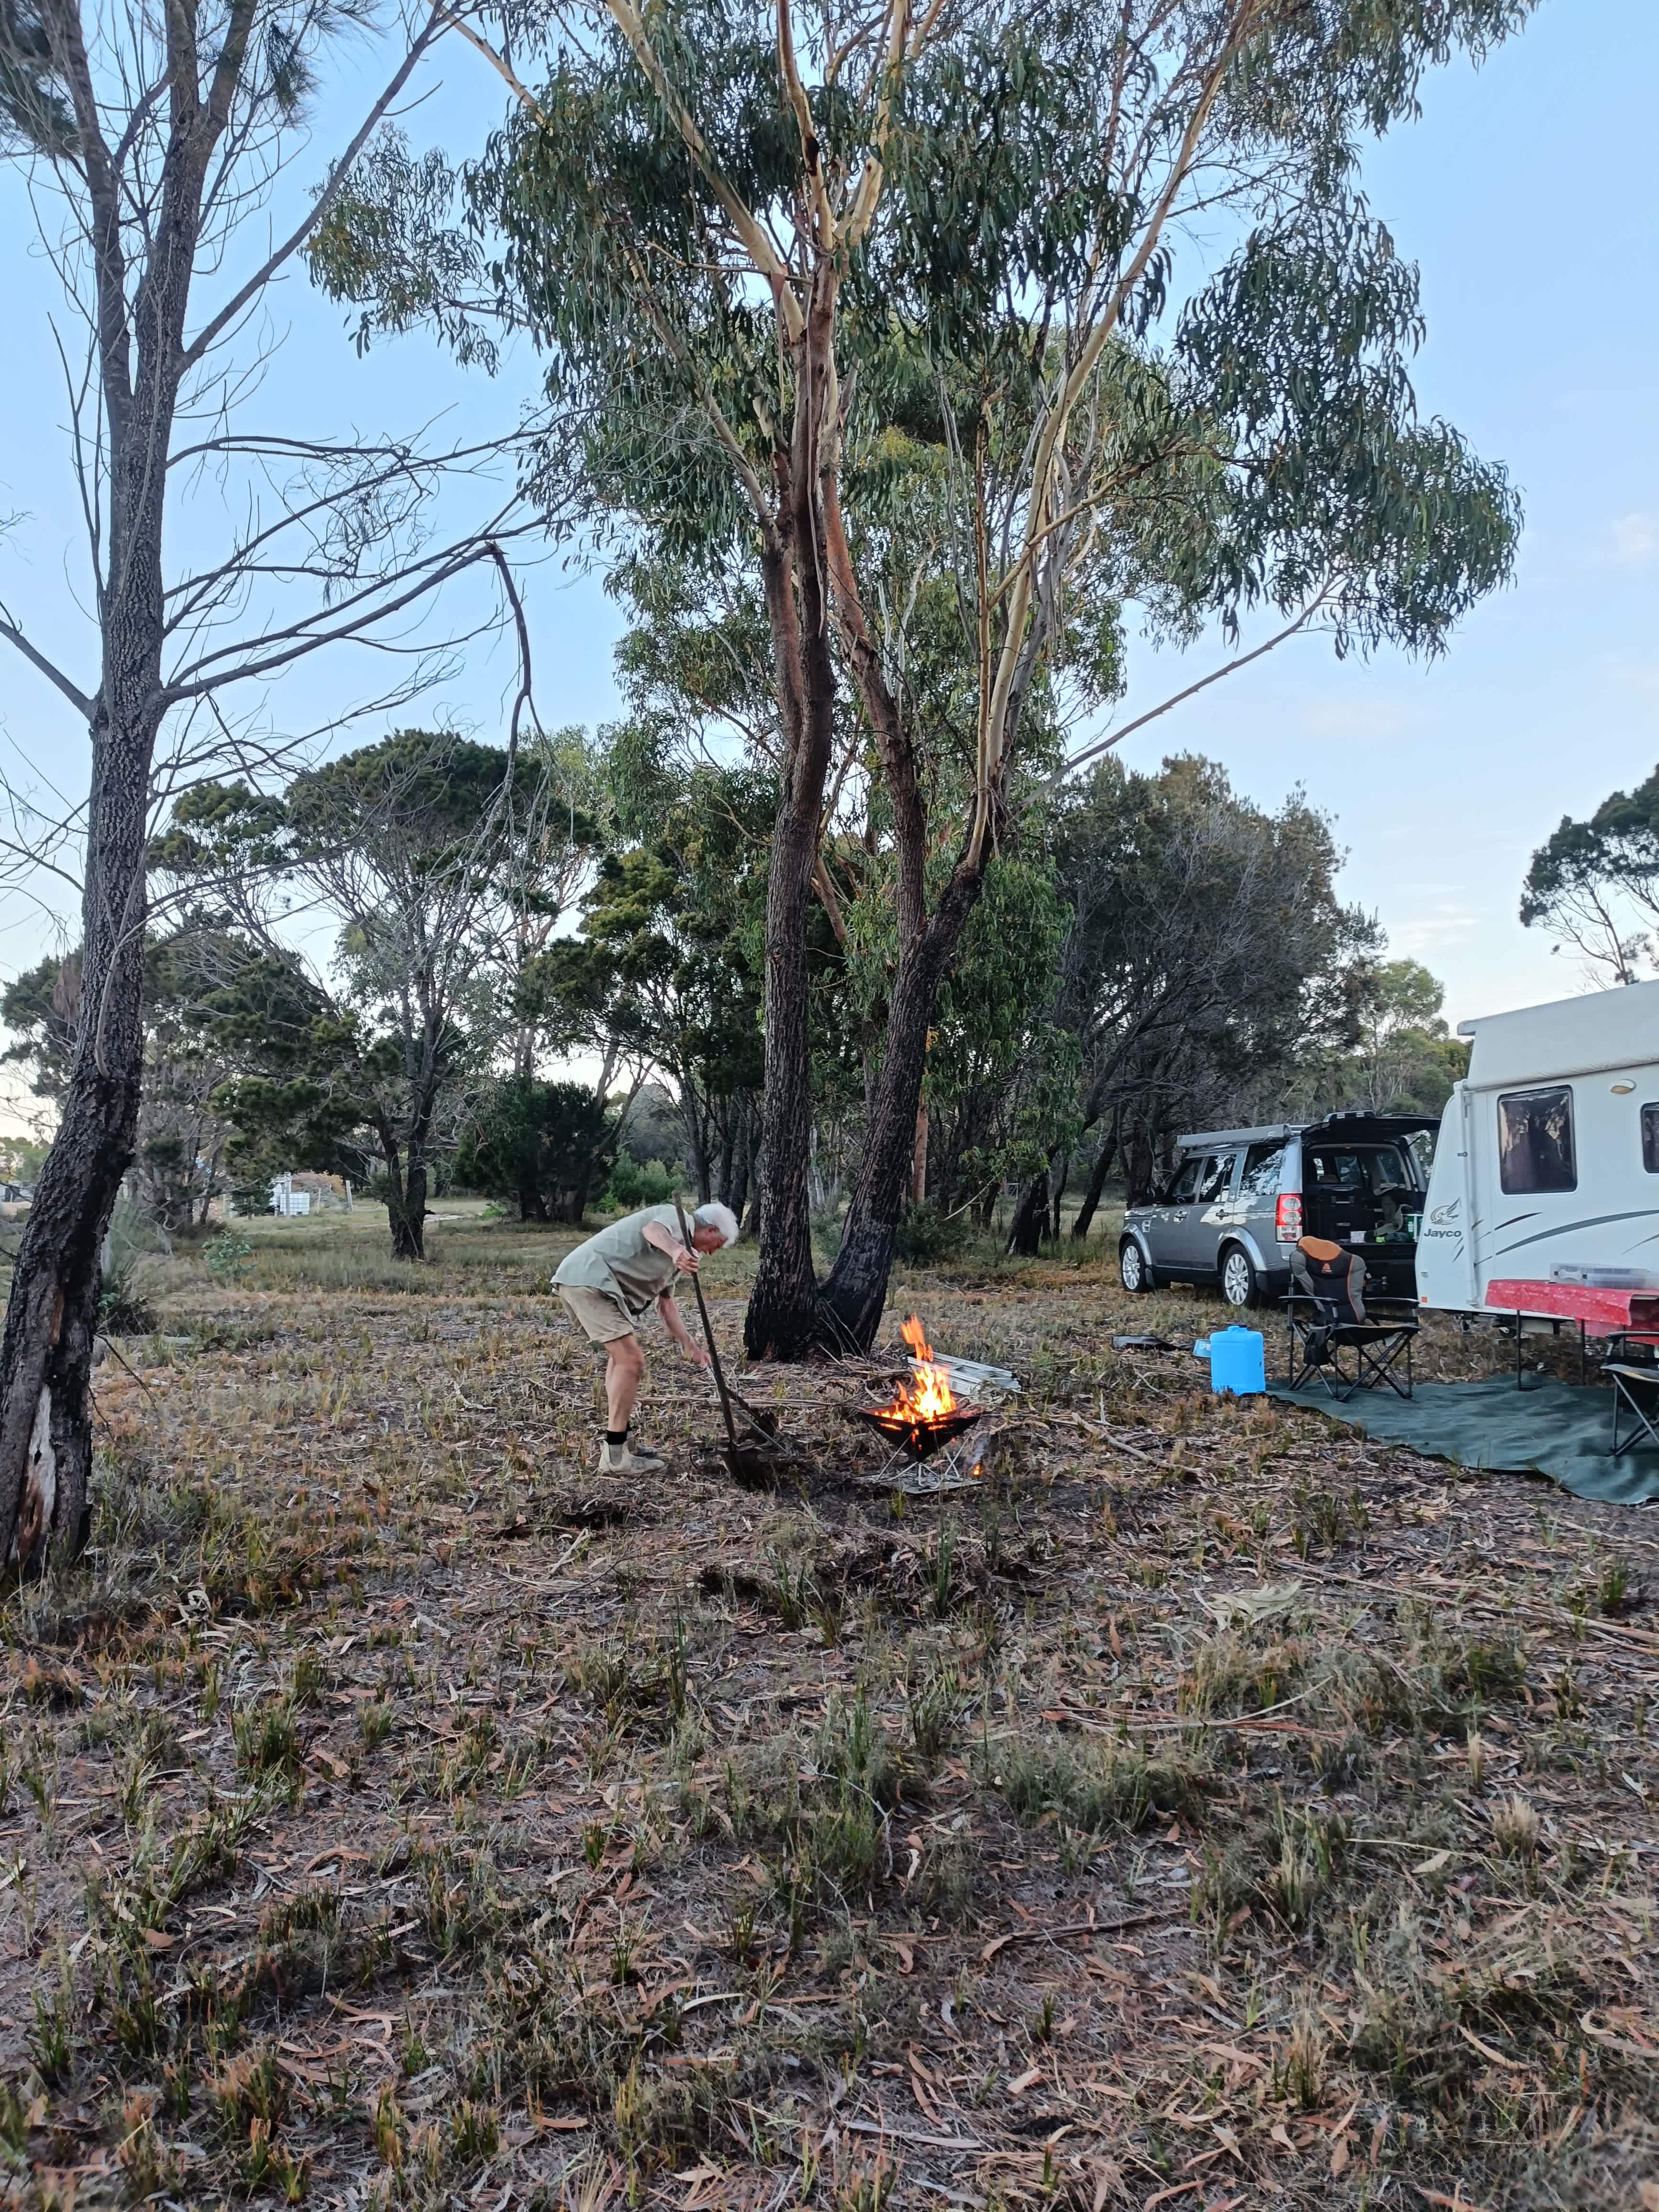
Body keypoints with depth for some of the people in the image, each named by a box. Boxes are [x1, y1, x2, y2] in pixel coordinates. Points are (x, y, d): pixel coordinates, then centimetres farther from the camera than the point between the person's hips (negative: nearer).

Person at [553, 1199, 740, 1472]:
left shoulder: (678, 1247, 27)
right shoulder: (676, 1217, -3)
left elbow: (666, 1304, 31)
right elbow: (652, 1229, -28)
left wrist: (690, 1346, 28)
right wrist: (675, 1251, -49)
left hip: (584, 1279, 11)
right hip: (590, 1278, -11)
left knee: (621, 1355, 23)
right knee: (631, 1361, -11)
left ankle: (620, 1442, 29)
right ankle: (614, 1457, -6)